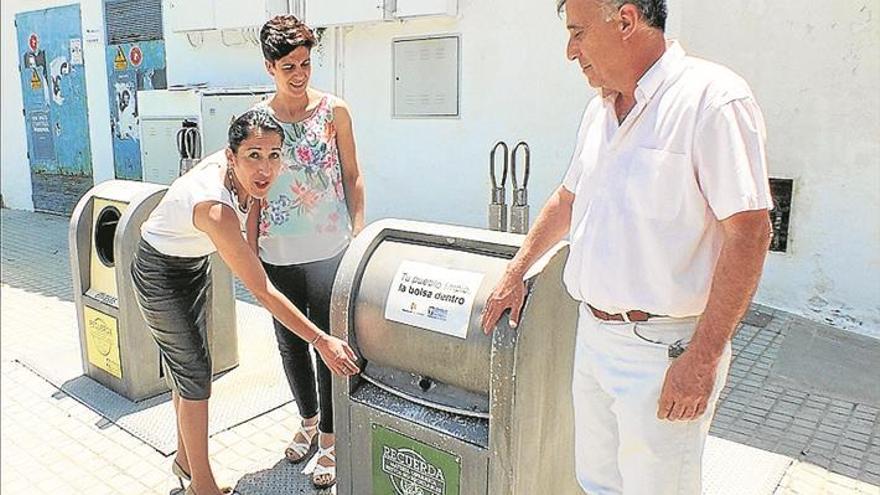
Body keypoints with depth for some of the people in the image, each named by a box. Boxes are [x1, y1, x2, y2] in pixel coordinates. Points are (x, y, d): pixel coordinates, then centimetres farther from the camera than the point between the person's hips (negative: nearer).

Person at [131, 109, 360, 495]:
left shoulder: (233, 168, -19)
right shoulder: (216, 209, -40)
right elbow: (262, 292, -38)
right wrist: (321, 341, -37)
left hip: (195, 265, 7)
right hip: (159, 272, -7)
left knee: (187, 365, 16)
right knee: (194, 372, -2)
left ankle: (185, 460, 34)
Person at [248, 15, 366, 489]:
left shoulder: (334, 111, -2)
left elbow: (352, 176, 3)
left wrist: (358, 234, -3)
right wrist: (250, 252, 4)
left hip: (328, 251, -2)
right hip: (278, 255, 3)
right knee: (290, 344, 16)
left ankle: (329, 439, 21)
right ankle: (308, 420, 38)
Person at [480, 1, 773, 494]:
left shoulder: (712, 99, -15)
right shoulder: (601, 110, 10)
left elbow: (749, 233, -19)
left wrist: (702, 359, -20)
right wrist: (516, 272, 20)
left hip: (663, 348, -7)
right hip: (593, 336, 8)